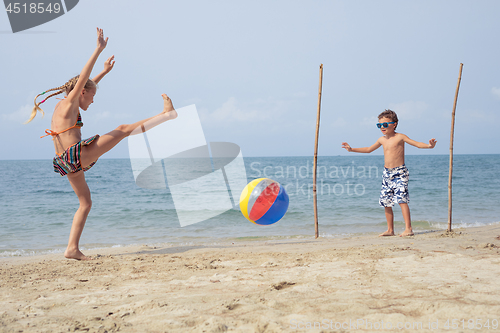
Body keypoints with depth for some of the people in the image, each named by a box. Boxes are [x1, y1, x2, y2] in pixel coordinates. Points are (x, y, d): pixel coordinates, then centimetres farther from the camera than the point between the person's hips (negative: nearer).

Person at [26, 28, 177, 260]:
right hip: (77, 154, -9)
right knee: (122, 130, -3)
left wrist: (105, 71, 40)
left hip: (67, 162, 9)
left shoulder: (62, 106, 19)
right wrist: (98, 49, -16)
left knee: (85, 203, 16)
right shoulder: (69, 103, -4)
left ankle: (72, 248, 9)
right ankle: (167, 113, 1)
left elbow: (86, 85, 33)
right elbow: (82, 78, -14)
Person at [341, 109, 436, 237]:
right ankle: (390, 230, 17)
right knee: (386, 202, 7)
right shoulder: (382, 140, 13)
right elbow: (369, 149, 28)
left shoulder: (400, 137, -5)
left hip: (399, 172, -7)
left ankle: (408, 229, -16)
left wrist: (429, 145, -30)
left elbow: (417, 144, -11)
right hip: (387, 174, 7)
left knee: (402, 200, -17)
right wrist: (352, 149, 27)